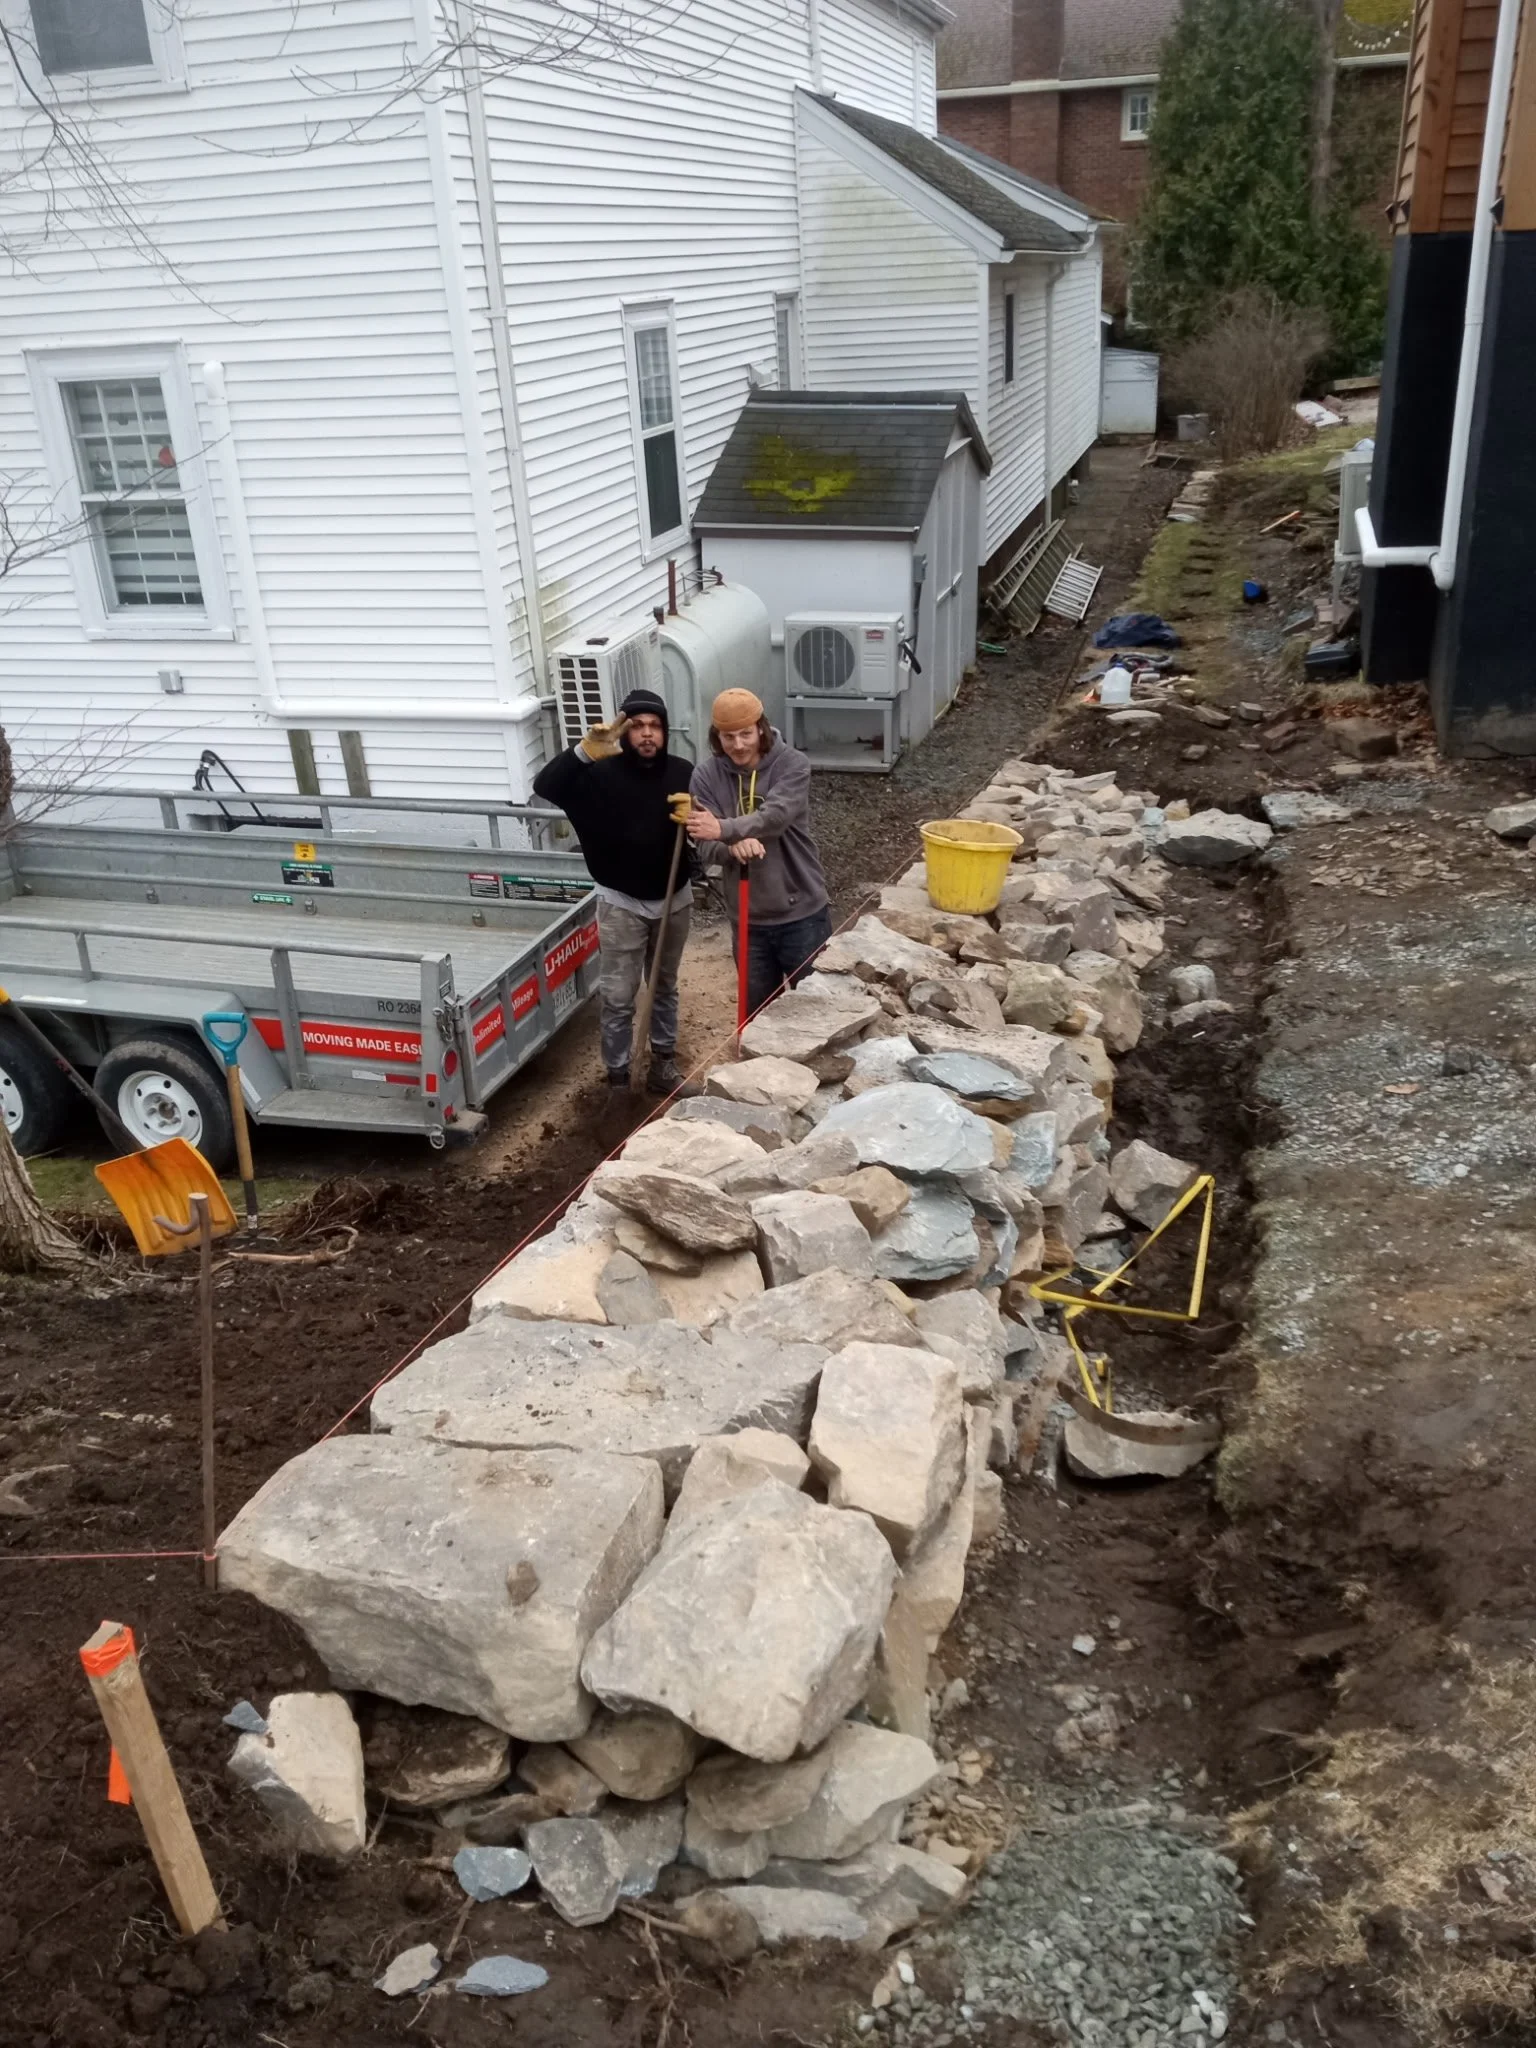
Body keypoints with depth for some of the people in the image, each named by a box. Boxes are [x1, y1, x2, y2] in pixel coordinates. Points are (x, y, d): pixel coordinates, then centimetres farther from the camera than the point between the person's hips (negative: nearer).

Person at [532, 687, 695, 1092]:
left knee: (665, 986, 19)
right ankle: (617, 1075, 14)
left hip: (674, 899, 3)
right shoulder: (603, 773, -15)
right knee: (618, 997, 2)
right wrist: (584, 750, -42)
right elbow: (545, 786, -28)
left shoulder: (683, 773, -5)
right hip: (621, 903, -3)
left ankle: (663, 1059, 34)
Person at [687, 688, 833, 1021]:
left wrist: (725, 829, -44)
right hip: (748, 919, 2)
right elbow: (707, 846, -11)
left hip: (802, 913, -2)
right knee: (759, 1012, 16)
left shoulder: (792, 764, -11)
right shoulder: (706, 775, -4)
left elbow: (777, 816, -29)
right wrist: (733, 846, -34)